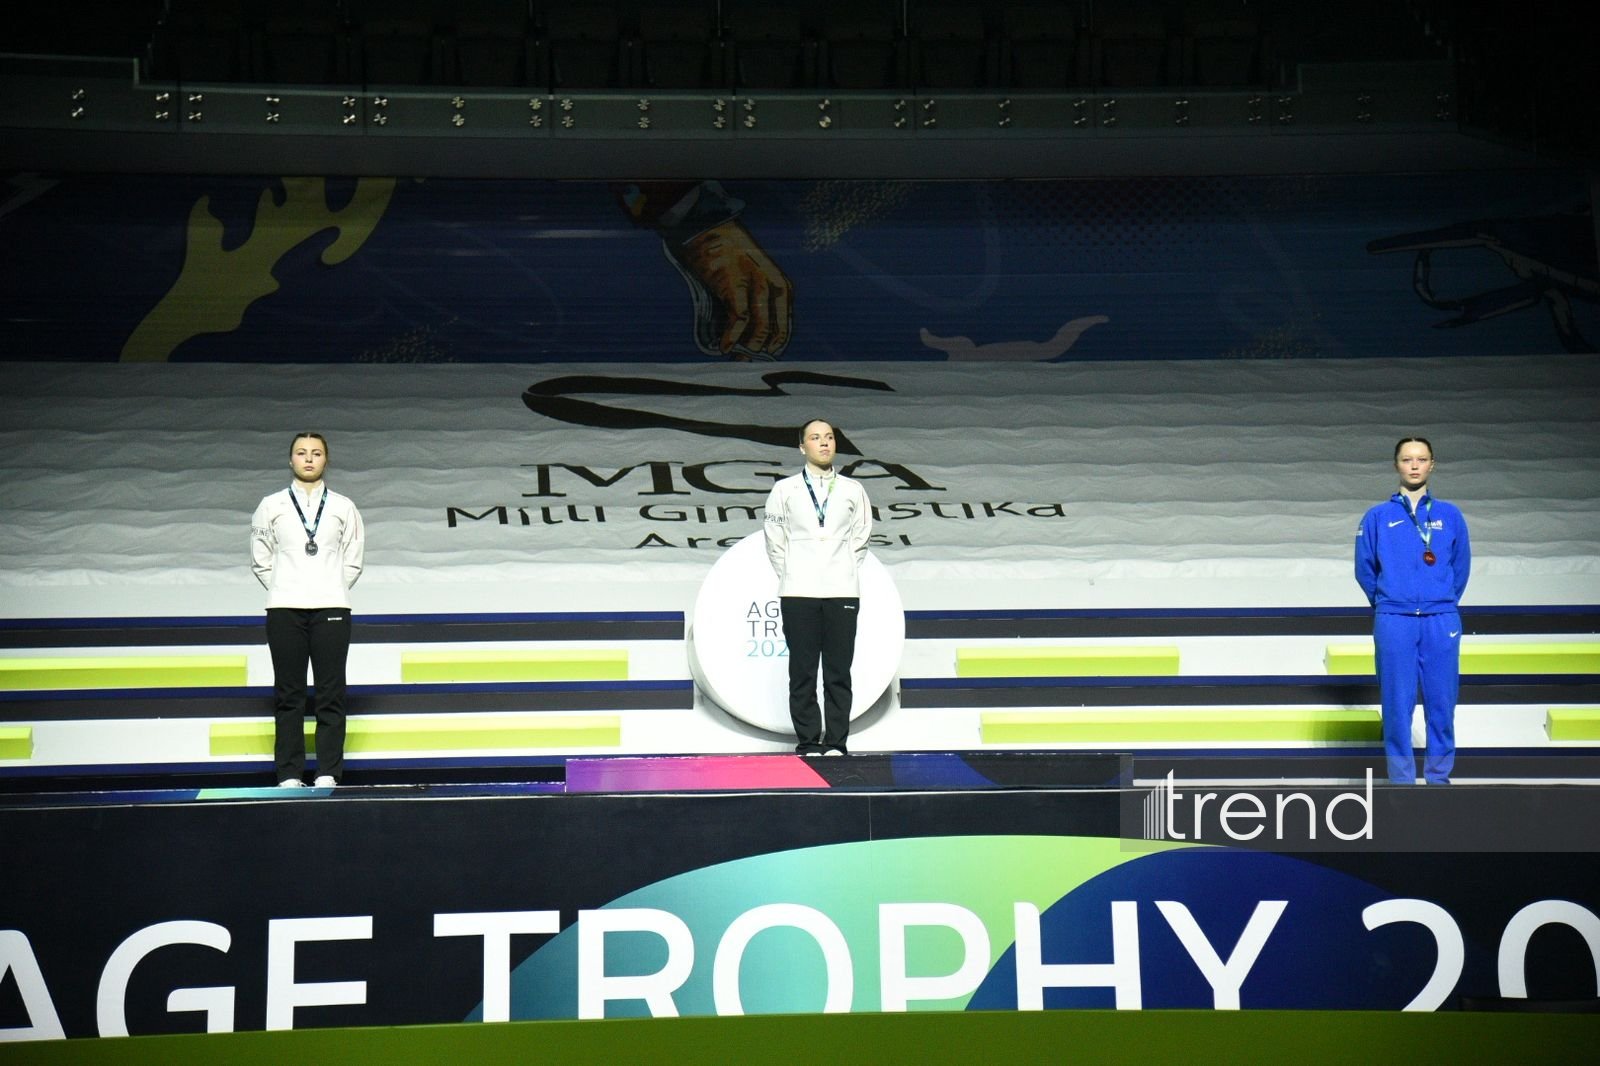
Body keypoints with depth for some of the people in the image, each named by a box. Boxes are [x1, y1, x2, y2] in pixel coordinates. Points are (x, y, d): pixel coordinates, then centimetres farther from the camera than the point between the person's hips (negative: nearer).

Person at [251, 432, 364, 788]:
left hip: (331, 609, 0)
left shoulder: (343, 508, 10)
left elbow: (352, 562, 12)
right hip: (284, 611, 0)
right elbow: (260, 560, 11)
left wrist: (331, 591, 4)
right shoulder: (271, 506, 9)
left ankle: (328, 774, -1)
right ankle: (289, 775, 1)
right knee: (288, 695, 0)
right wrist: (283, 593, 5)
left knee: (331, 694, -2)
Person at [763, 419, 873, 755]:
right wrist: (791, 575, 6)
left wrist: (845, 571, 8)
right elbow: (775, 539, 10)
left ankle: (835, 743, 4)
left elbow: (861, 537, 15)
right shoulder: (784, 490, 7)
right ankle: (808, 743, 5)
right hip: (798, 594, -1)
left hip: (841, 592, 1)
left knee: (839, 673, 0)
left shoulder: (853, 490, 11)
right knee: (802, 674, -1)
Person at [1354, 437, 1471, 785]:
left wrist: (1444, 602, 11)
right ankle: (1401, 779, 7)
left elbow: (1461, 567, 12)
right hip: (1394, 623, -1)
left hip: (1442, 623, 1)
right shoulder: (1378, 517, 5)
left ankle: (1439, 777, 13)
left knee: (1442, 703, 3)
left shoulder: (1450, 515, 8)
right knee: (1397, 705, 0)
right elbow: (1365, 569, 10)